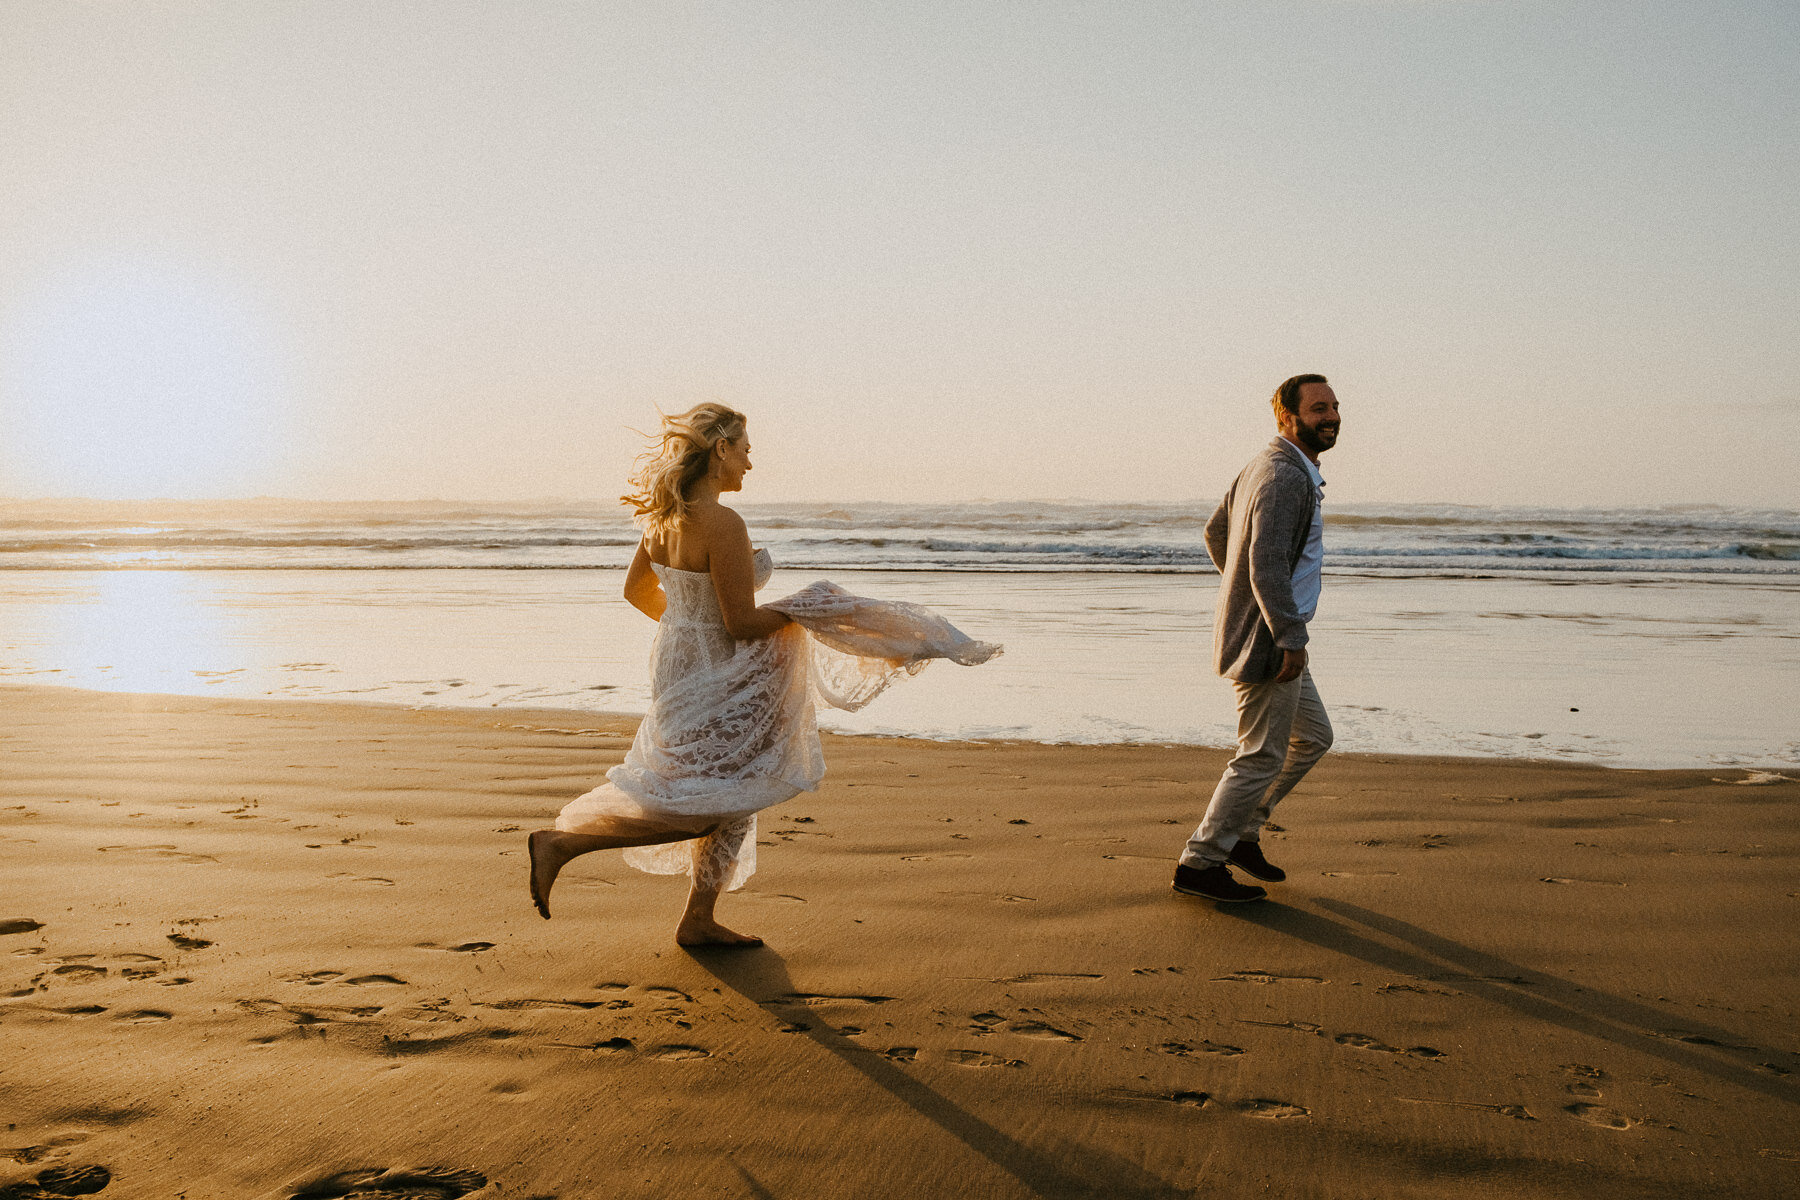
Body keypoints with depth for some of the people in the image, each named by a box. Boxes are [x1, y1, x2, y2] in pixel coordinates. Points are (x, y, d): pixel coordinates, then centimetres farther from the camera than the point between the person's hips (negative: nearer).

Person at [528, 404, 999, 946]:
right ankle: (560, 841, -3)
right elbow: (743, 623, -23)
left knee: (733, 799, 21)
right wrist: (800, 610, -6)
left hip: (677, 655, 10)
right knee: (695, 810, -1)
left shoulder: (664, 516, 1)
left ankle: (699, 920, 29)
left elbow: (637, 590, 14)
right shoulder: (723, 524, -25)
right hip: (712, 679, -10)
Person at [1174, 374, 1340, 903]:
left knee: (1313, 736, 19)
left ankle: (1240, 833, 25)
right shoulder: (1285, 476, -18)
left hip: (1253, 630, 10)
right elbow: (1267, 563, -27)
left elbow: (1215, 531, 25)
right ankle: (1200, 863, 6)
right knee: (1263, 755, -2)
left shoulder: (1264, 467, 14)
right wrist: (1291, 637, -26)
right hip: (1267, 639, -10)